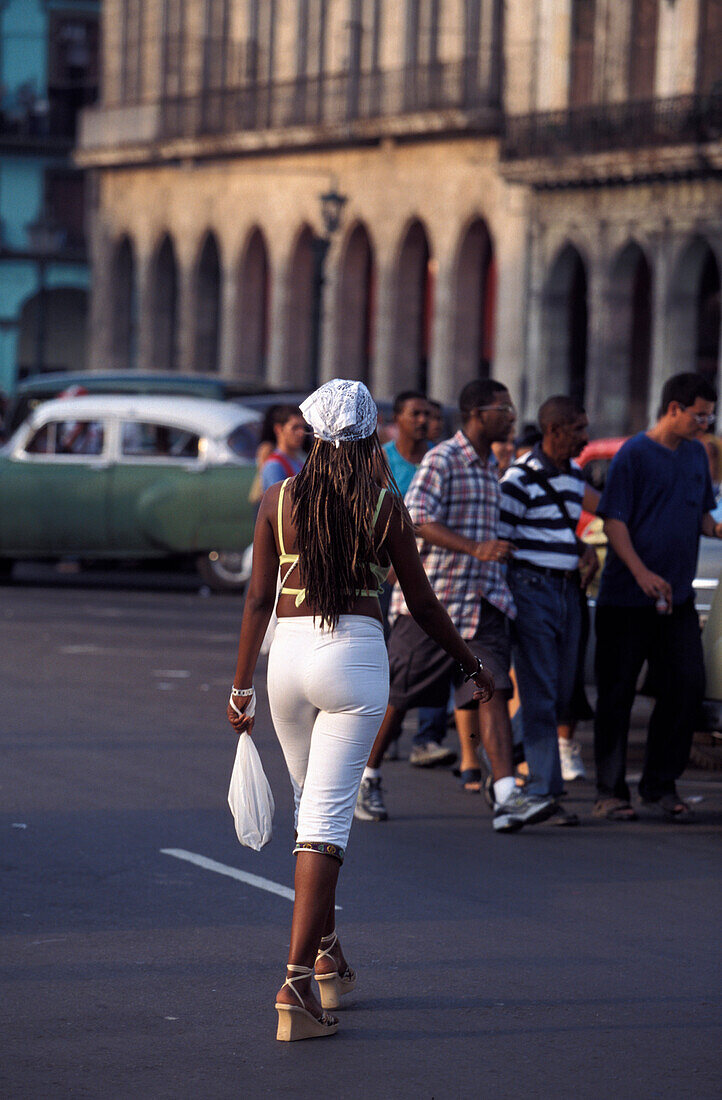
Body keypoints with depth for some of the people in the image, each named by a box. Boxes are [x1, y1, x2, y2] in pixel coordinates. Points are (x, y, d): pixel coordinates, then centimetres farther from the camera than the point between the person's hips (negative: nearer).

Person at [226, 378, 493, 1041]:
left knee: (314, 808, 20)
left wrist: (242, 685, 10)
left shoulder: (279, 500, 2)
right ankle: (297, 982, -14)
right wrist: (472, 666, 17)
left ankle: (328, 959, 31)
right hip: (357, 653, -3)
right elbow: (422, 604, 3)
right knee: (328, 817, -5)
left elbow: (259, 597, 3)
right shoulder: (385, 508, -3)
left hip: (289, 653, 3)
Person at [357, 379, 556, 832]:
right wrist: (475, 549, -30)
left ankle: (507, 797, -20)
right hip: (432, 596, -6)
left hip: (483, 600, 6)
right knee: (399, 695, 5)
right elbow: (416, 520, -22)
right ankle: (368, 779, 26)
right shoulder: (441, 460, -10)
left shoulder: (490, 467, 16)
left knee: (492, 690, -10)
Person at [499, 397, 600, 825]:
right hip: (532, 591, -8)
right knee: (540, 695, -7)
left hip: (568, 592, 8)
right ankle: (545, 790, -6)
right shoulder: (520, 478, -12)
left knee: (562, 695, 9)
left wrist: (586, 551, 5)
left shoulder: (573, 472, 13)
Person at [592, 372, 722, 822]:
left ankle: (661, 784, 14)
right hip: (627, 598, -6)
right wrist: (641, 572, -24)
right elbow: (613, 520, -12)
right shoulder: (633, 455, -8)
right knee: (617, 693, 0)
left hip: (677, 597, 6)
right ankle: (611, 792, 8)